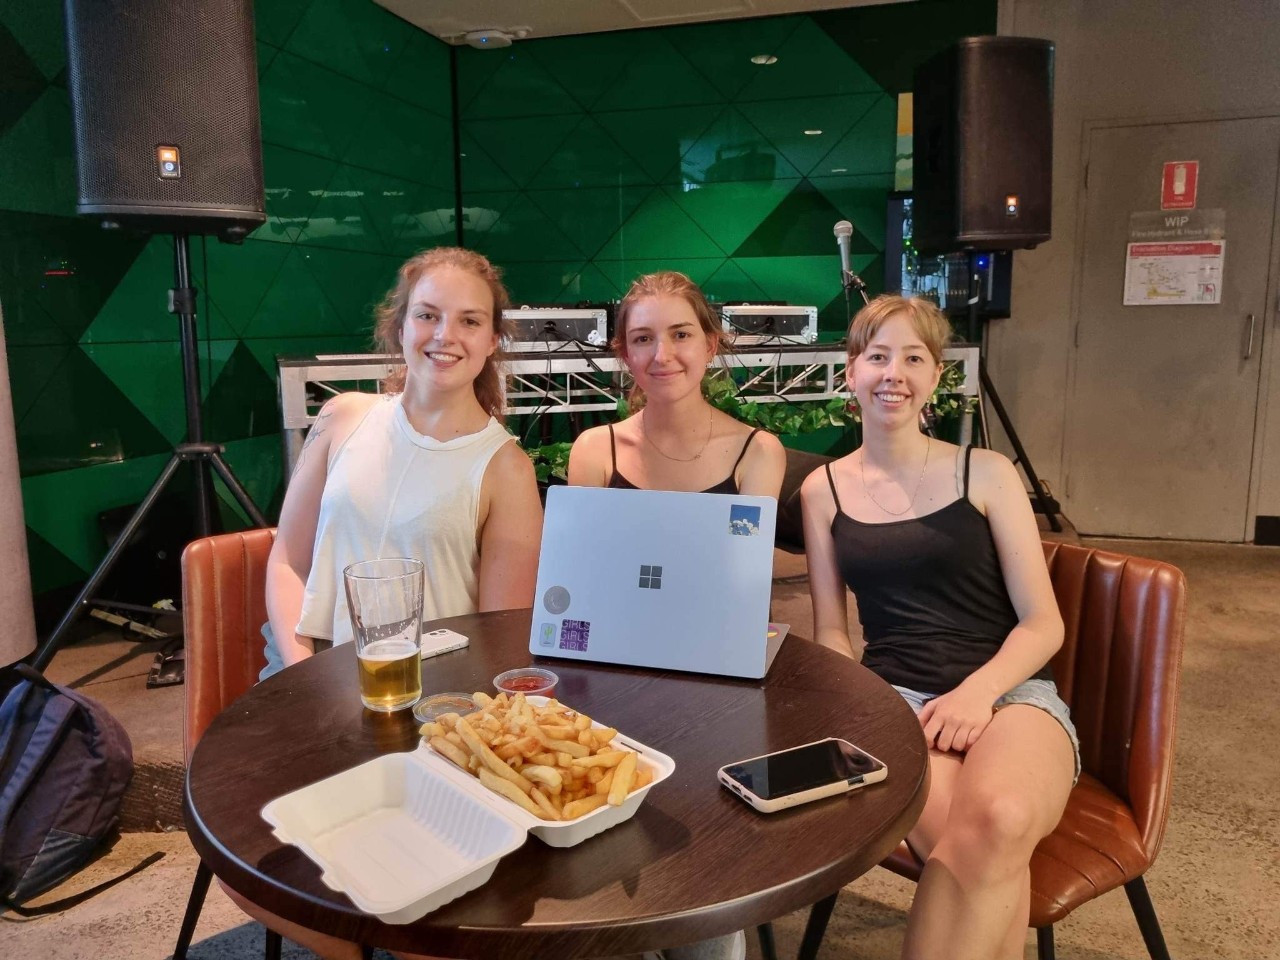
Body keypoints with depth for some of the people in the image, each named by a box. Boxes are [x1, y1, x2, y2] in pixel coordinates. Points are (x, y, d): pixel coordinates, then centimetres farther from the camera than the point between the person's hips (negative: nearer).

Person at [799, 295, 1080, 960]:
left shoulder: (986, 473, 5)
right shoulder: (823, 490, 9)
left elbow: (1043, 624, 2)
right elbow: (830, 632, 10)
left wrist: (977, 691, -16)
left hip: (1010, 691, 0)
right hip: (895, 699, 0)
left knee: (999, 820, -35)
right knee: (970, 844, -33)